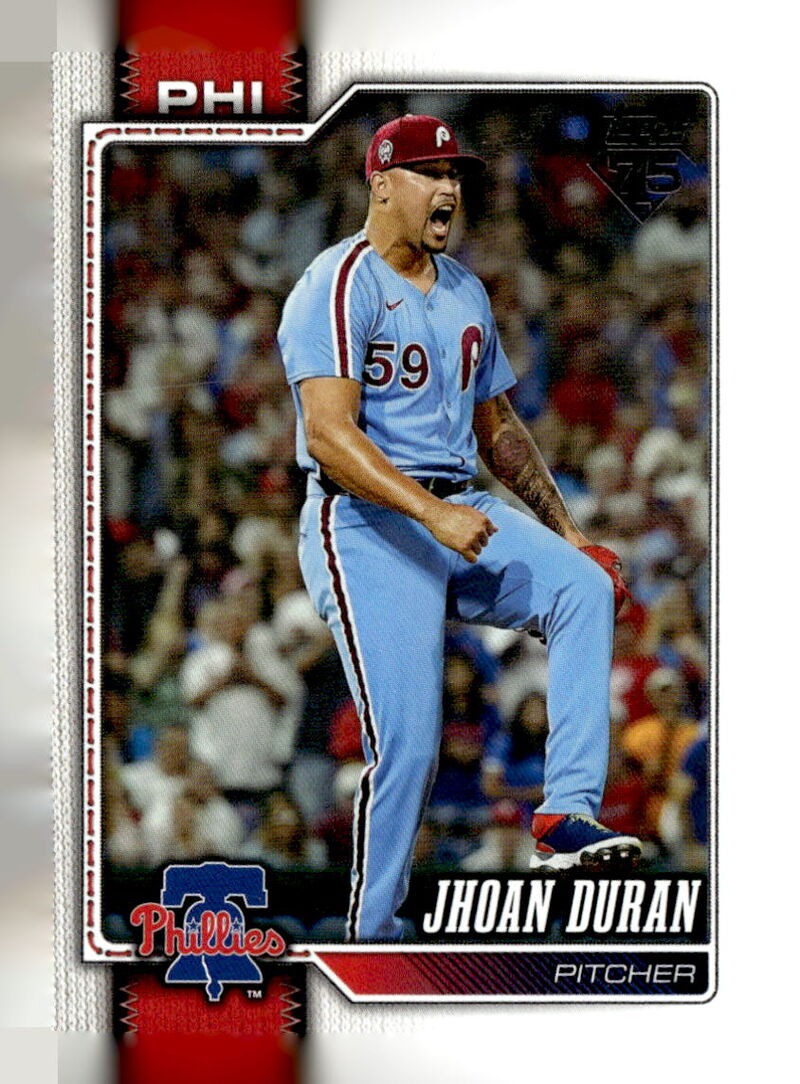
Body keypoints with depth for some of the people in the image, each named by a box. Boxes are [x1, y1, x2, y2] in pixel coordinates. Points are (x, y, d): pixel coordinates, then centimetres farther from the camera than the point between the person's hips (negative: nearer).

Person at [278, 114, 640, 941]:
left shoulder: (464, 292, 17)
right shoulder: (340, 286, -8)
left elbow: (497, 428, 25)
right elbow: (328, 434, -20)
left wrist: (565, 533, 16)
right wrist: (430, 513, -30)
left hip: (457, 515, 7)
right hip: (367, 528, -7)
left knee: (584, 586, -20)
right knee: (406, 743, -12)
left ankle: (567, 815, -21)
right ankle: (370, 935, 2)